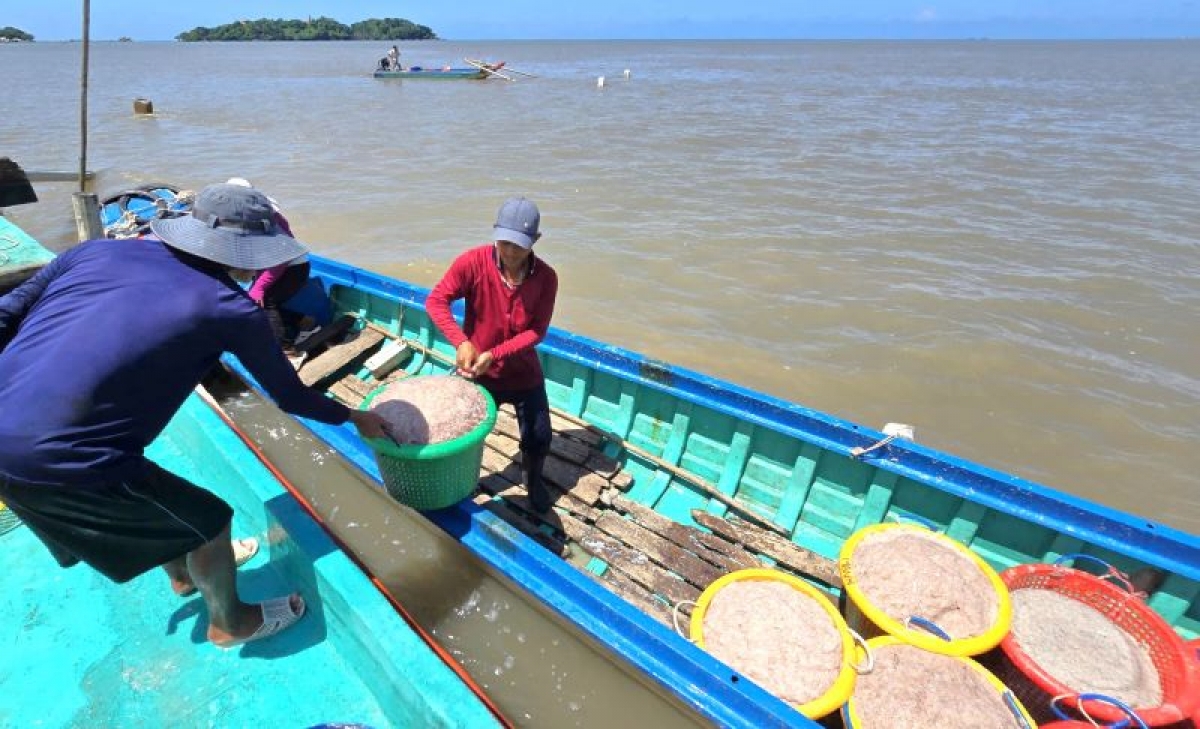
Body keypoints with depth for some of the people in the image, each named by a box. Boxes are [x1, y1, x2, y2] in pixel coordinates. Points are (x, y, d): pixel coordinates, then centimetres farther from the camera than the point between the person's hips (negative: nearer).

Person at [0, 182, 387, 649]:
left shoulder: (96, 250, 5)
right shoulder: (228, 309, -10)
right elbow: (290, 397, 1)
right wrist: (354, 418, 17)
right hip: (61, 461, -8)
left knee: (146, 489, 31)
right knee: (209, 521, 13)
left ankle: (184, 575, 58)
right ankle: (231, 624, 39)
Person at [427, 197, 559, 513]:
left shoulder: (546, 277, -16)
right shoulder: (473, 262, -20)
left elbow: (537, 331, -16)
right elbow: (436, 300, -17)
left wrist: (494, 354, -27)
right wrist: (461, 342, -30)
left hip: (524, 372, 1)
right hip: (477, 371, -1)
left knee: (539, 437, 11)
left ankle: (533, 479, 43)